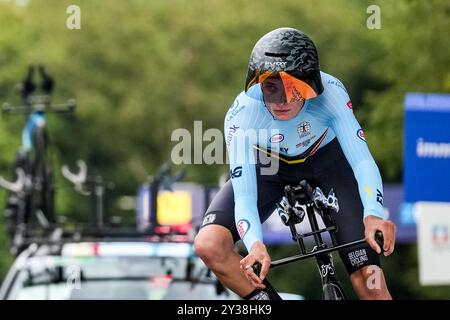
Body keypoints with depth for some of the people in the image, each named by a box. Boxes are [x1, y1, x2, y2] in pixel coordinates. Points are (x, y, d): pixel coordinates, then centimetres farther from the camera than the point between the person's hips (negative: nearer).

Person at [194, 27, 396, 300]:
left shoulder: (330, 93, -35)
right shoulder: (243, 114, -34)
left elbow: (361, 160, -40)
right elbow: (244, 197, -36)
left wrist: (373, 215, -60)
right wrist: (255, 245, -56)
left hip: (326, 160, -1)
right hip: (269, 167, 1)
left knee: (370, 282, -16)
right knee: (209, 245, -24)